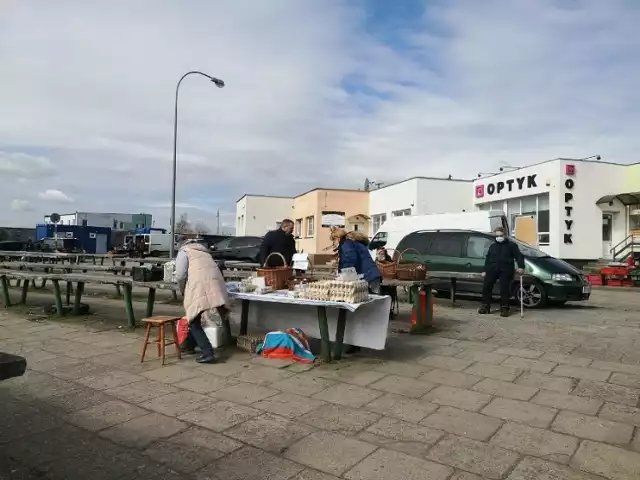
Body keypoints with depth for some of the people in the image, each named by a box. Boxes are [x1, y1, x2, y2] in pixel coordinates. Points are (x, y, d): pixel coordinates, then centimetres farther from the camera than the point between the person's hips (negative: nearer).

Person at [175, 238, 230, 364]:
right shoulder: (204, 252, 35)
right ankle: (189, 344, 38)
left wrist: (183, 291, 19)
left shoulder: (184, 251, 17)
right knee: (195, 316, 25)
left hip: (199, 285, -6)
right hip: (215, 284, 6)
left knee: (194, 320, 3)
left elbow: (180, 275, 3)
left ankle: (208, 353, -8)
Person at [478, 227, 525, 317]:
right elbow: (487, 259, 22)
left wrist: (521, 267, -14)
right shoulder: (492, 247, 22)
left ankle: (504, 308, 0)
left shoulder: (511, 245, 9)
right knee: (486, 286, -4)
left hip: (505, 270, -4)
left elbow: (519, 256, 1)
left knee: (504, 289, -9)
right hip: (492, 269, 4)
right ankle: (485, 306, 5)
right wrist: (485, 270, 13)